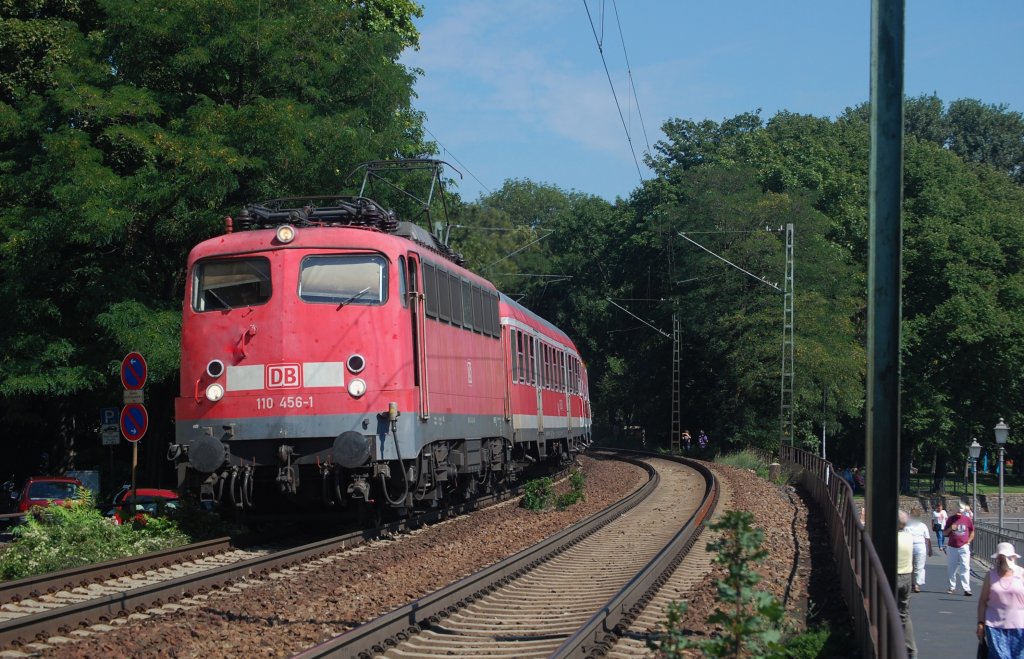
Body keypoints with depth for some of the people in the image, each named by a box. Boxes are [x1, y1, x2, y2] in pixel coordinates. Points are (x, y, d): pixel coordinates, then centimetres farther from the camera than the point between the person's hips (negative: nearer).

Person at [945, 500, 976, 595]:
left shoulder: (968, 519, 1)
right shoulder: (951, 519, 3)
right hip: (952, 547, 2)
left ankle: (966, 589, -10)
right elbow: (944, 533, 9)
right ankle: (952, 587, 18)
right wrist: (950, 529, -11)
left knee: (965, 568, -8)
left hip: (963, 547, -2)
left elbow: (972, 532, 13)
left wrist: (968, 542, 2)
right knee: (951, 568, 6)